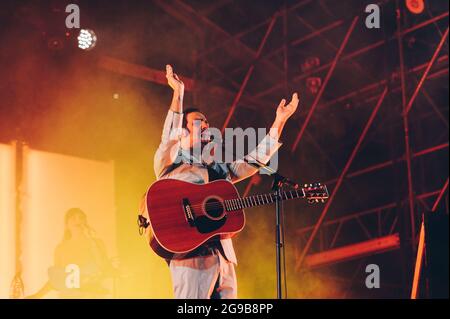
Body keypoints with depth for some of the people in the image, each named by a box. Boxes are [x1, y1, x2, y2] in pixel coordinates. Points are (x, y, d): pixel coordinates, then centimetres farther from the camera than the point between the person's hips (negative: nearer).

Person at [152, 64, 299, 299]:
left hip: (224, 259, 7)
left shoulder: (219, 169, 25)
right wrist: (178, 92, -16)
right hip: (191, 257, -7)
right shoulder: (169, 164, 7)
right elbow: (170, 138, -12)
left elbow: (257, 159, 23)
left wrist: (280, 121, 20)